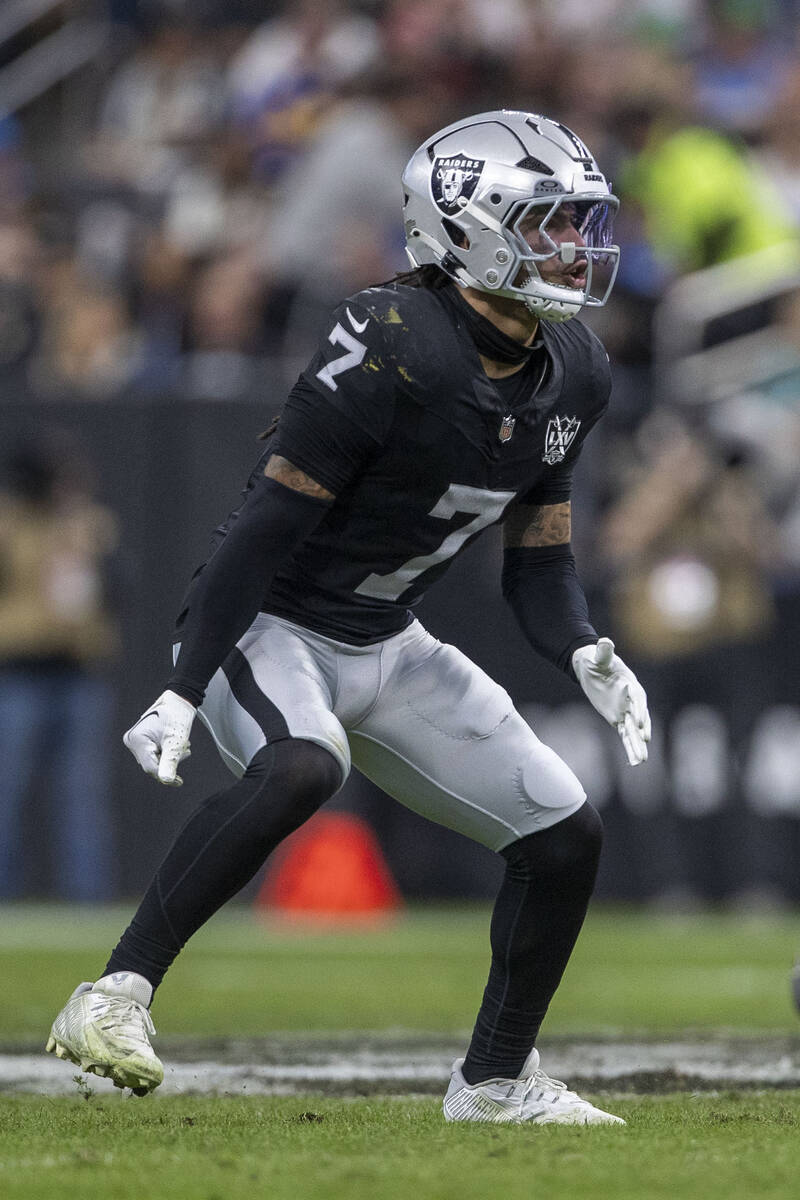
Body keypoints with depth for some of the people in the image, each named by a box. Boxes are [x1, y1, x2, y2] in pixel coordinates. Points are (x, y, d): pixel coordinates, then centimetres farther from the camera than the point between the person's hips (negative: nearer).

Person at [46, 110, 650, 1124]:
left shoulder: (571, 374, 2)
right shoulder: (392, 347, -23)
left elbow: (537, 564, 11)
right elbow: (267, 527, -22)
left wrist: (584, 654, -10)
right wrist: (184, 690, -25)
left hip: (387, 648, 8)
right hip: (271, 629, -8)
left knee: (566, 835, 4)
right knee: (301, 768, -38)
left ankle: (496, 1081, 21)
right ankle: (114, 999, -34)